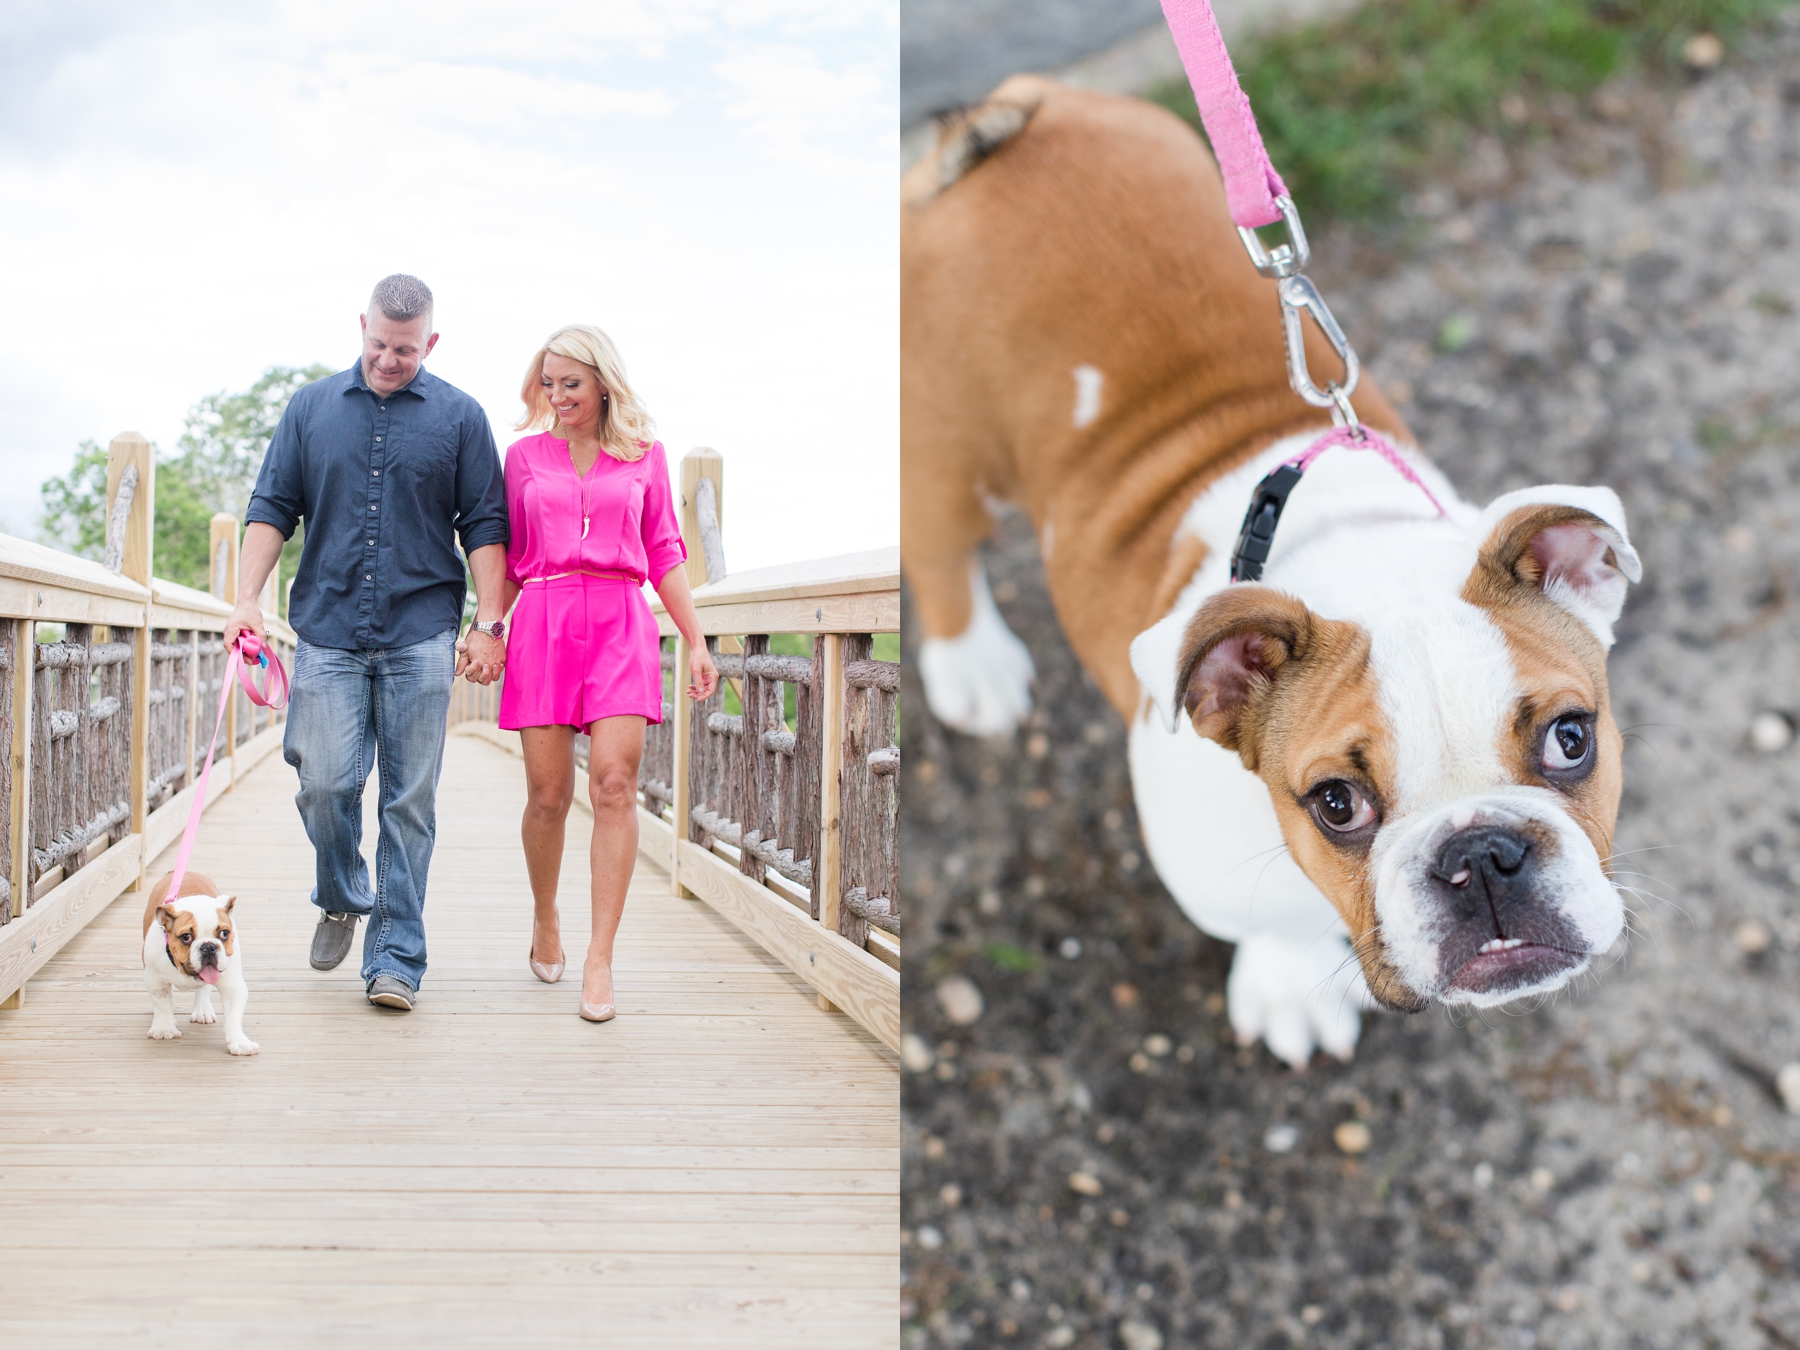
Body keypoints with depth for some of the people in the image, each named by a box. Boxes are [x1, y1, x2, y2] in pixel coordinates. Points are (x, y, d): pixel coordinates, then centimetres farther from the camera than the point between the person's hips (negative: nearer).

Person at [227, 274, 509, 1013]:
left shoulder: (460, 417, 6)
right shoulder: (312, 407, 11)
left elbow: (485, 527, 5)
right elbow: (272, 508, 11)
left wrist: (489, 624, -3)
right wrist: (247, 598, 0)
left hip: (421, 636, -1)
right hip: (328, 630, 1)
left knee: (409, 800, -1)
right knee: (324, 783, -6)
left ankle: (395, 958, 5)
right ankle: (340, 899, 23)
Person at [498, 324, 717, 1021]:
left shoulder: (644, 455, 11)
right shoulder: (524, 455, 13)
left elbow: (664, 553, 13)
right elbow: (508, 557, 17)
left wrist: (696, 641, 9)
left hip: (621, 624, -1)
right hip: (543, 624, 1)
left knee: (614, 783, -13)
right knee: (548, 794, -1)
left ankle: (599, 960, -11)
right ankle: (545, 920, 26)